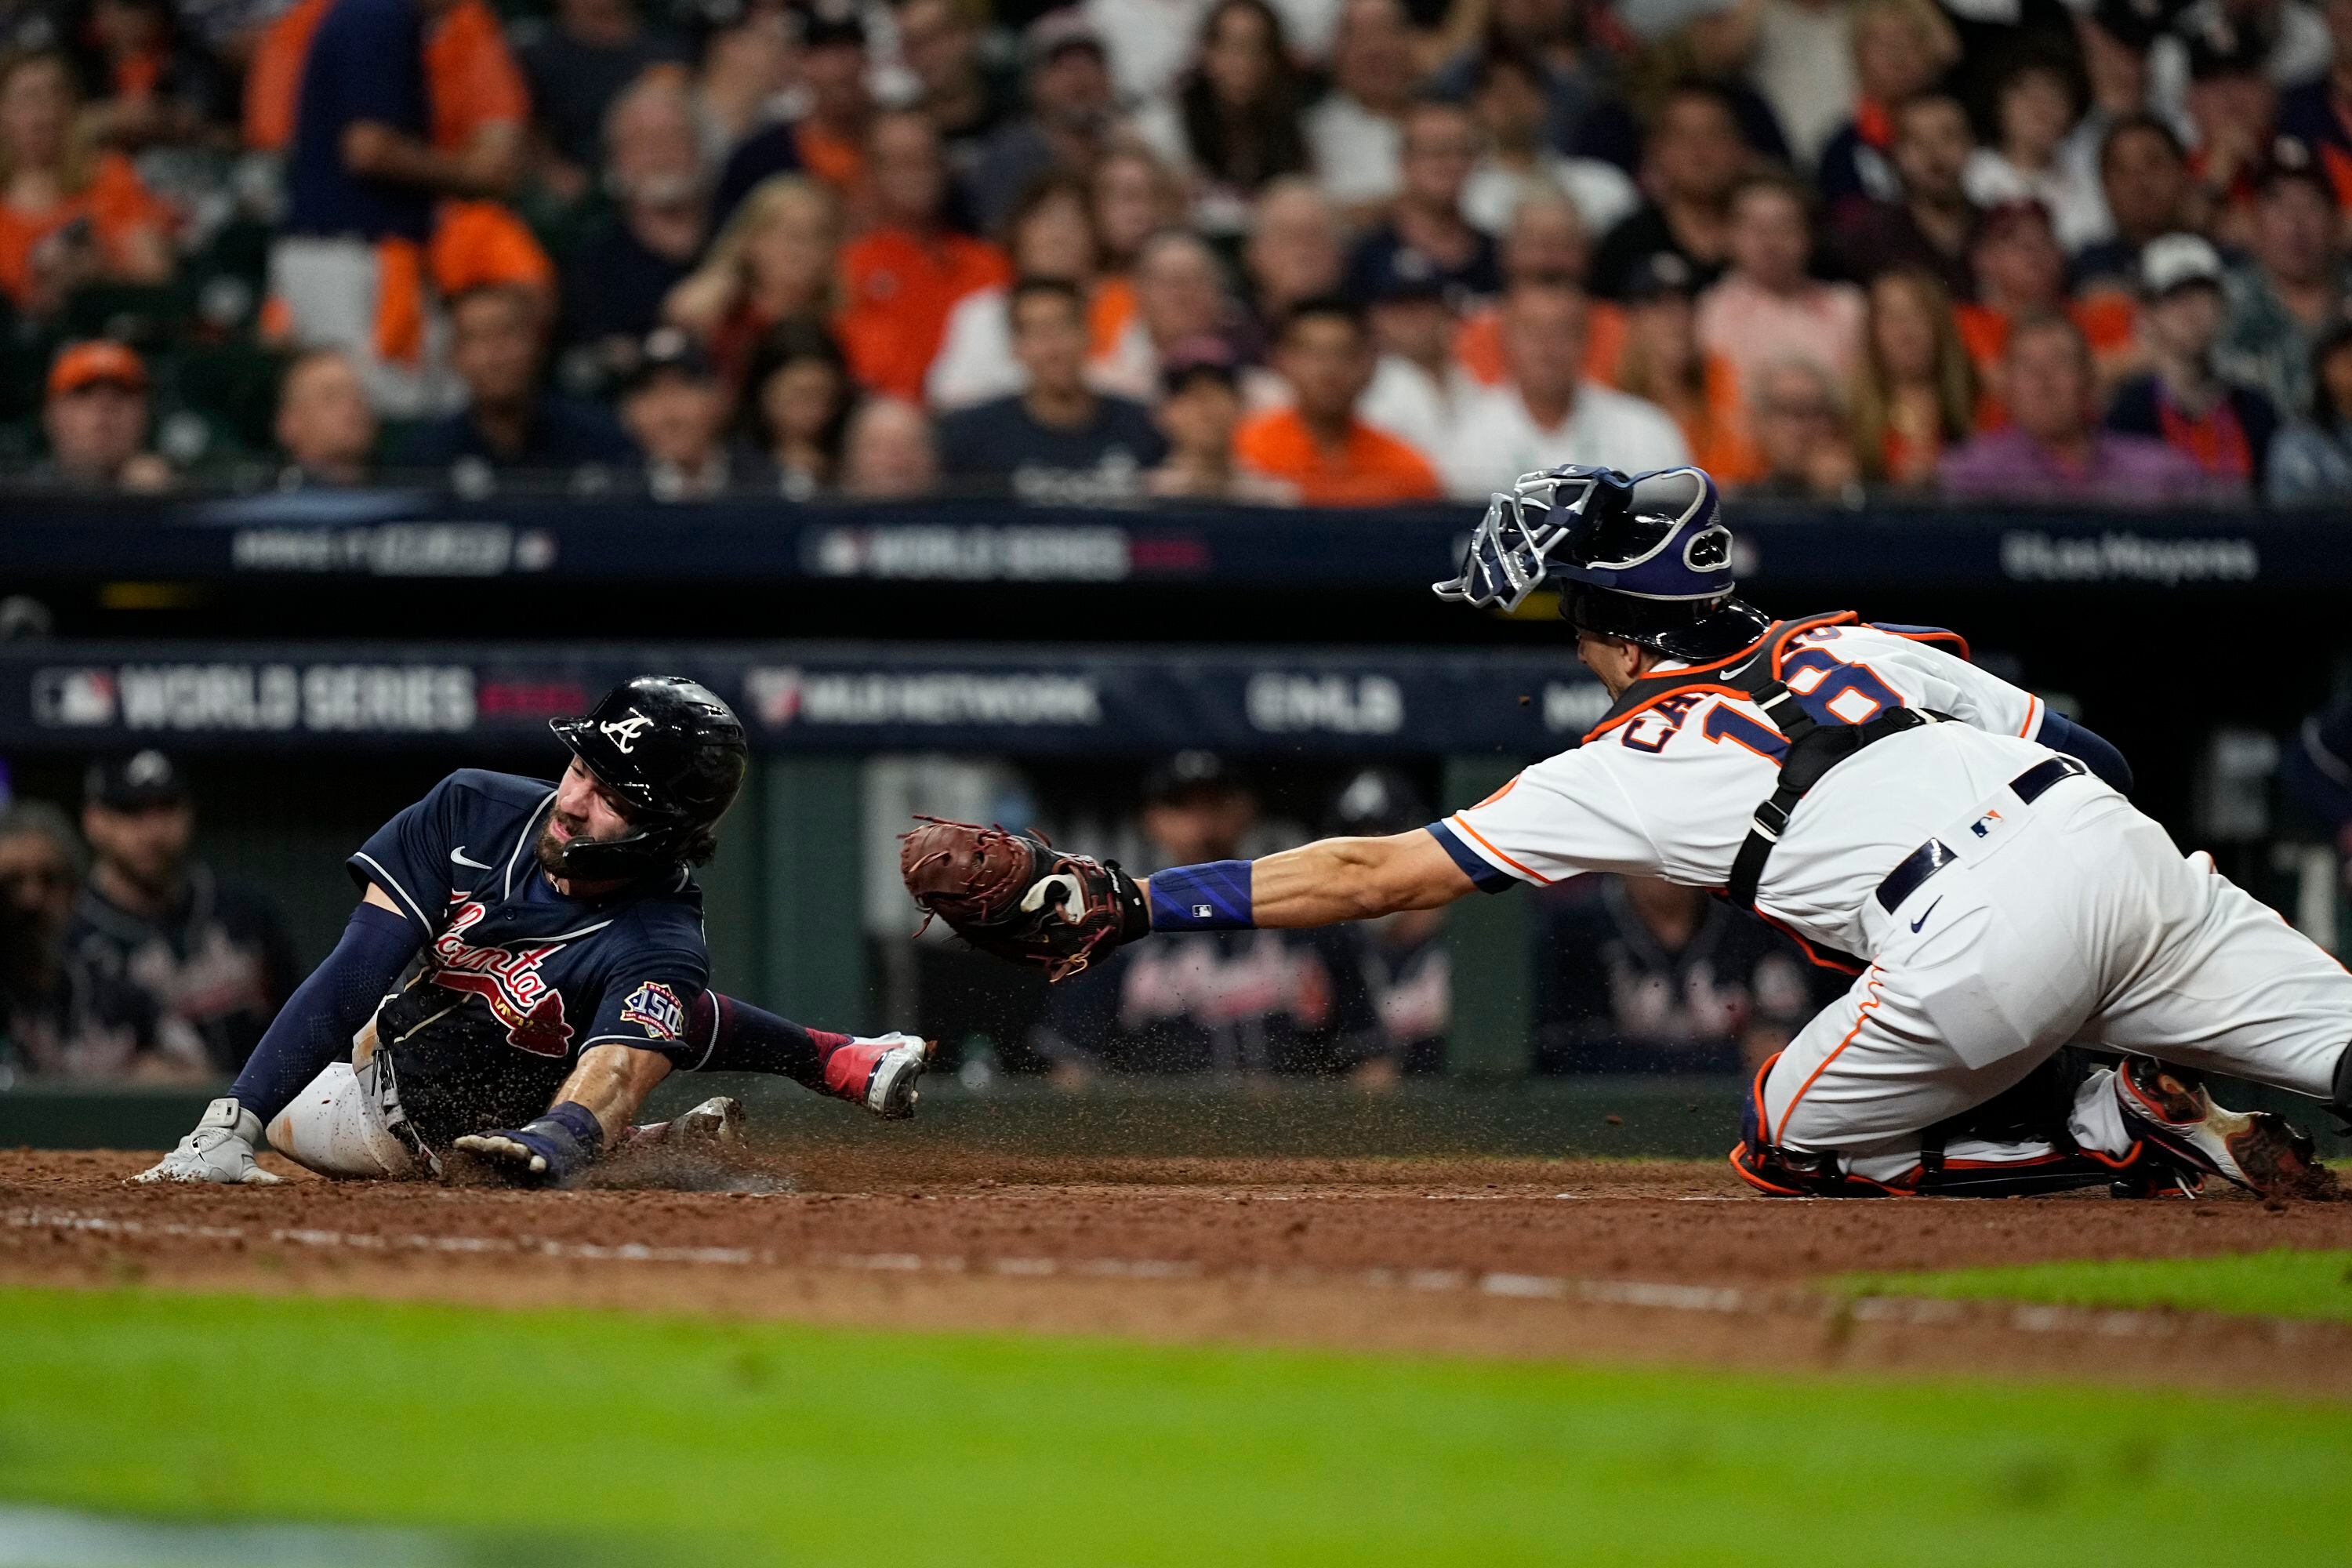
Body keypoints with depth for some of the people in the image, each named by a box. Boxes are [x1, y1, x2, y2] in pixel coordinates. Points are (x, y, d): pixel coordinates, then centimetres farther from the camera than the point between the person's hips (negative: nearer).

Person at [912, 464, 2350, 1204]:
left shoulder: (1628, 770, 14)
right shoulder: (1860, 645, 28)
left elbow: (1370, 878, 16)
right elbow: (2091, 755, 25)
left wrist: (1134, 905, 21)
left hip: (1987, 953, -5)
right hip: (2139, 855, 5)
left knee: (1789, 1145, 16)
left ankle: (2130, 1133, 0)